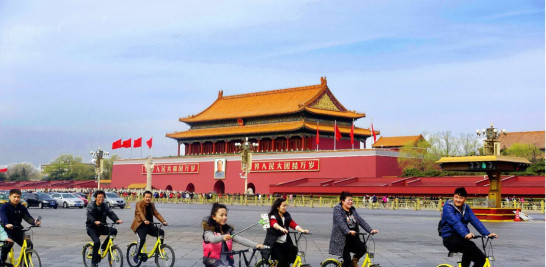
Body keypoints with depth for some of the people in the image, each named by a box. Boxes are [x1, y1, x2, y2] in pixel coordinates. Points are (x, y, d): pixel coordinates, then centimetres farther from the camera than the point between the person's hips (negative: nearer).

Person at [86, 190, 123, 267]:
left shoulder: (104, 206, 4)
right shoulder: (91, 205, -8)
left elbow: (110, 213, -11)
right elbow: (89, 215, -26)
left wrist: (117, 219, -32)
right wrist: (95, 221, -48)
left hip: (101, 227, 5)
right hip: (91, 227, -5)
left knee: (114, 231, -18)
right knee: (97, 242, -26)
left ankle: (104, 247, -1)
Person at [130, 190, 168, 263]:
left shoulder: (152, 205, 11)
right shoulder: (139, 204, -6)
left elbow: (156, 213, 2)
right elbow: (140, 213, -23)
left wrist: (163, 221, -15)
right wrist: (145, 220, -43)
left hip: (149, 225, 6)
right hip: (140, 225, -6)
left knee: (161, 232, -14)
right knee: (142, 238, -30)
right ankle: (136, 255, -10)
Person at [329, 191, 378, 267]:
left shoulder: (353, 210, 11)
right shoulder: (337, 209, -9)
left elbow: (361, 220, 4)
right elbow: (341, 222, -24)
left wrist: (370, 230, -10)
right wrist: (348, 231, -41)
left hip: (353, 238, 6)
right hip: (342, 239, -6)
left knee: (363, 248, -17)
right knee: (347, 260, -11)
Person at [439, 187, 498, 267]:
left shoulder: (466, 208, 9)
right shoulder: (448, 208, -11)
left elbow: (475, 221, -2)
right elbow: (456, 222, -27)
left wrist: (487, 234, -15)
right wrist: (465, 234, -42)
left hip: (462, 237, 6)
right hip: (450, 238, -6)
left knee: (481, 258, -7)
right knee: (470, 246, -33)